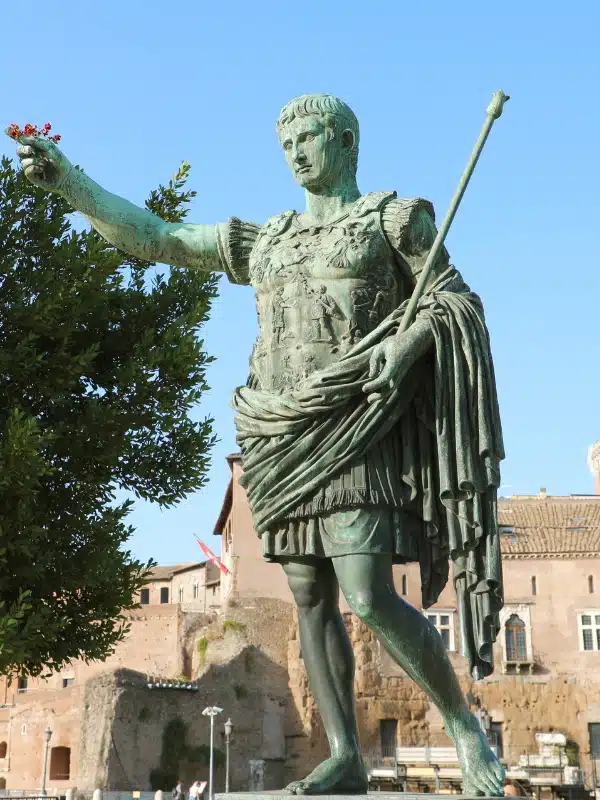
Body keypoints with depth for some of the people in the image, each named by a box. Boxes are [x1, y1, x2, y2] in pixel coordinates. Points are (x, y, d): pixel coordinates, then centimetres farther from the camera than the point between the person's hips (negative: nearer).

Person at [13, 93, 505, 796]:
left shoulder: (393, 218, 5)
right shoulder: (263, 240, 19)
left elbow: (457, 303, 4)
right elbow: (152, 238, 15)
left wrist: (409, 343, -18)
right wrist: (69, 182, 6)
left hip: (351, 430, -6)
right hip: (285, 438, 6)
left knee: (369, 600, -16)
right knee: (310, 602, 2)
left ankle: (465, 725, 5)